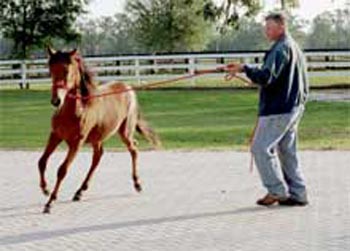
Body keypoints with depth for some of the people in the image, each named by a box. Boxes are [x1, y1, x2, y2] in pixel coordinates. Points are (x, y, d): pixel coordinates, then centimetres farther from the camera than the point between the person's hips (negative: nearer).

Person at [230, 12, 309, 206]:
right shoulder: (295, 48, 18)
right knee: (287, 151, 12)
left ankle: (277, 191, -3)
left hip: (278, 110, -10)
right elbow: (303, 84, 23)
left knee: (261, 148, -5)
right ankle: (297, 194, 14)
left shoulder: (281, 48, -14)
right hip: (293, 108, 10)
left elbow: (266, 77, -25)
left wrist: (245, 69, -15)